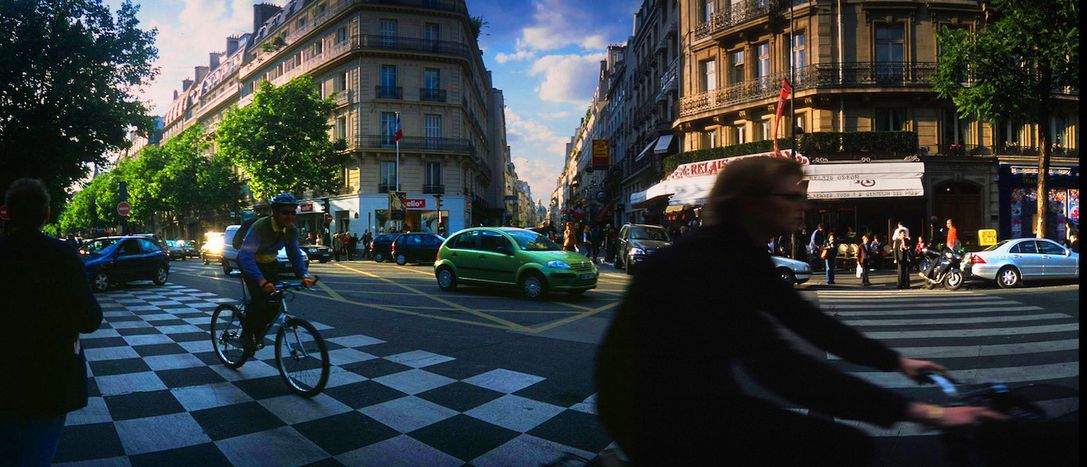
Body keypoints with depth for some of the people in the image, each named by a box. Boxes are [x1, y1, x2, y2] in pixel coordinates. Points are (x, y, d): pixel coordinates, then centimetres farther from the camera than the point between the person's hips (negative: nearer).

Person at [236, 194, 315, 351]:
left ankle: (258, 330, 16)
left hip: (268, 263, 5)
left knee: (276, 299, -8)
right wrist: (261, 281, -53)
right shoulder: (260, 227, -33)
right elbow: (245, 256, -41)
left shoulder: (290, 230, -15)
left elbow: (295, 255, -8)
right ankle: (247, 333, -2)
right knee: (259, 296, -24)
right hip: (250, 262, -5)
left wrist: (304, 275, -26)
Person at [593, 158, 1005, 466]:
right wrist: (915, 411, -31)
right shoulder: (706, 260, -26)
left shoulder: (742, 254, 6)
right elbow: (776, 365, -34)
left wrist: (896, 361, 12)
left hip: (696, 400, 10)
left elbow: (805, 320, 11)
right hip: (664, 417, -10)